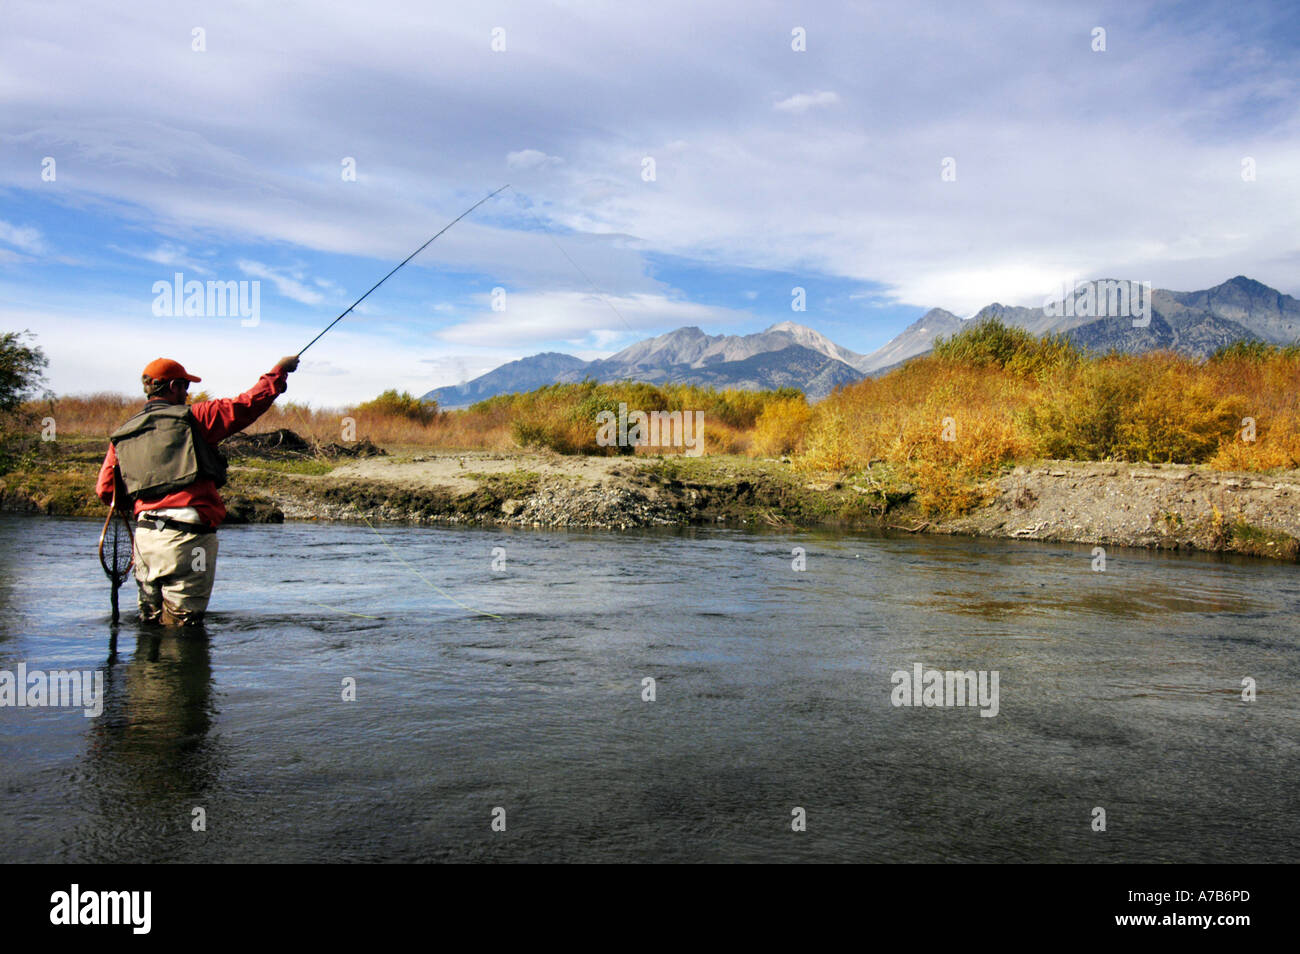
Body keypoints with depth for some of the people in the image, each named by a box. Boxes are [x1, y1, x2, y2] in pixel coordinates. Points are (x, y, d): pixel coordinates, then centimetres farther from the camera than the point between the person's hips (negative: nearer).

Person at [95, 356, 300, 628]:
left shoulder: (120, 436, 15)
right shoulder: (193, 416, 0)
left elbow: (105, 490, 12)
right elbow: (248, 405, -1)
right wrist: (279, 371, 13)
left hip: (145, 536, 6)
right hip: (186, 537, -6)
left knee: (150, 622, 17)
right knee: (181, 625, 0)